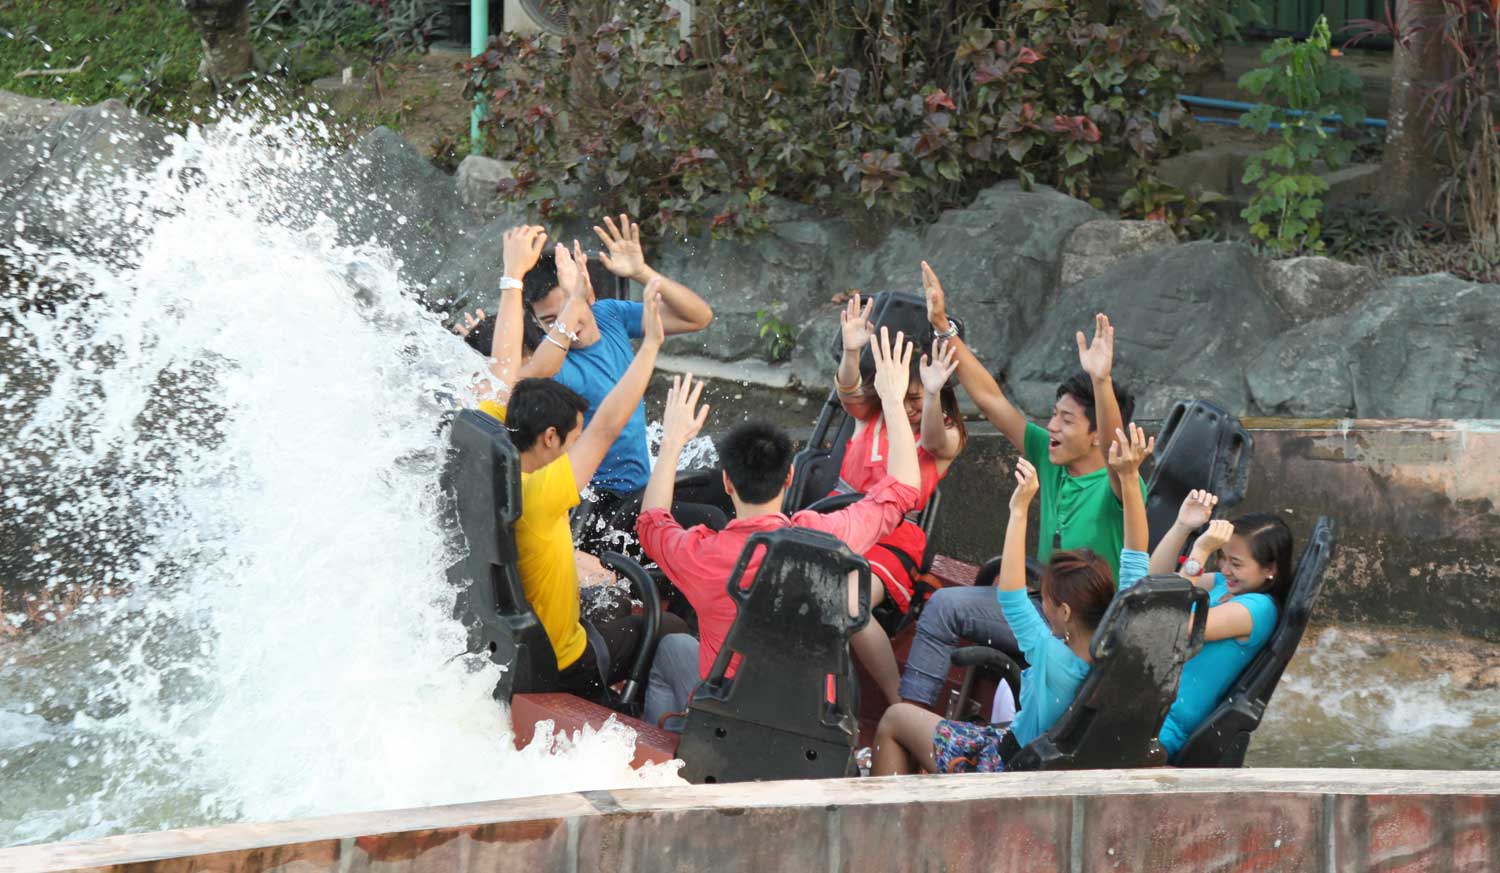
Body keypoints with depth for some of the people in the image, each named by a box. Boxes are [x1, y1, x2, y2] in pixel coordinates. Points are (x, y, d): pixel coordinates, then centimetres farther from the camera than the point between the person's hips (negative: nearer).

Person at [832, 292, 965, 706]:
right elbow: (849, 392, -9)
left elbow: (933, 438, -21)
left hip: (893, 540, -4)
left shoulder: (945, 440, 3)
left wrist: (932, 395, -43)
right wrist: (852, 351, -31)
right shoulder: (870, 416, 12)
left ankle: (899, 704, -21)